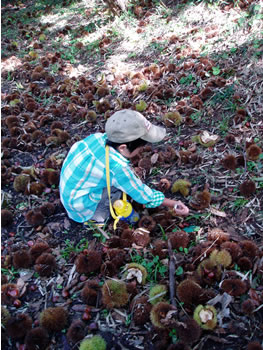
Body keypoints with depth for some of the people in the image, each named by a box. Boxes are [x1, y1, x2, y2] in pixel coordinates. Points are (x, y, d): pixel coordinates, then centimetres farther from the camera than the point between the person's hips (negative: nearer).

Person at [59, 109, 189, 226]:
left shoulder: (98, 137, -16)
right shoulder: (118, 167, -32)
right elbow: (143, 195, -19)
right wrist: (174, 204, -8)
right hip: (80, 210, -6)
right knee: (122, 182, -16)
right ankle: (97, 216, -4)